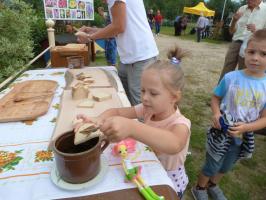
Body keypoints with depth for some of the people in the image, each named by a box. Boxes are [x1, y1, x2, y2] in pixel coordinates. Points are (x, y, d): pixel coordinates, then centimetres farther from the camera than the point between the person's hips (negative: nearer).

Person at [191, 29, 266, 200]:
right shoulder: (230, 77, -18)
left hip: (244, 137, 3)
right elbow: (216, 97, -4)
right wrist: (216, 114, -22)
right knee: (212, 165, 15)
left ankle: (213, 185, 57)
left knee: (226, 166, 27)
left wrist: (245, 127, -25)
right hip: (222, 132, -3)